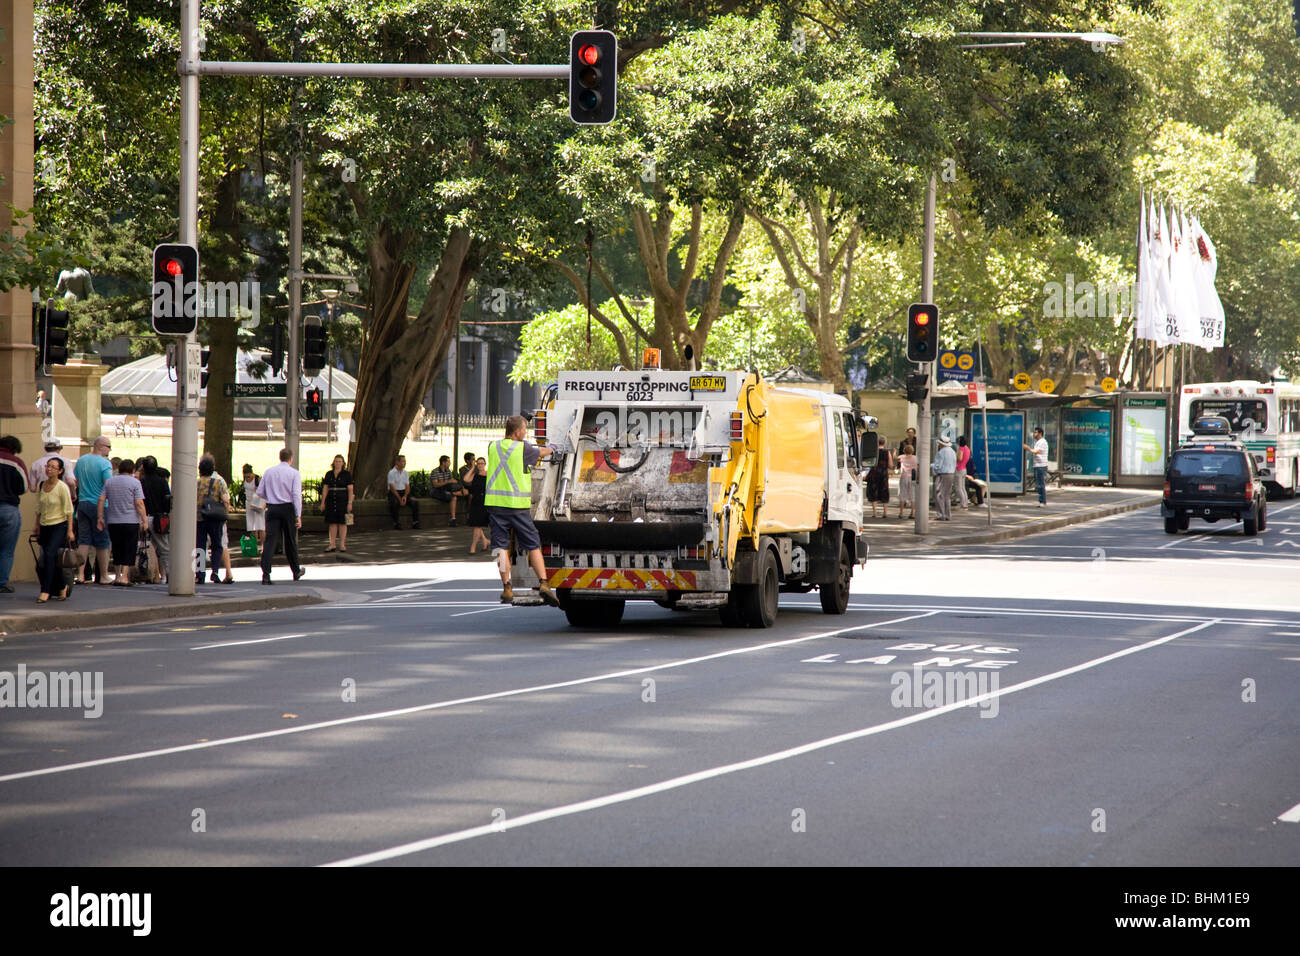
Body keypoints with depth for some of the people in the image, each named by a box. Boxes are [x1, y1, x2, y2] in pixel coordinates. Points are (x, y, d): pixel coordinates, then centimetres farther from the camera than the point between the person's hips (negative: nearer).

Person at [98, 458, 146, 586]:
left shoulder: (109, 482, 9)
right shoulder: (135, 482, -5)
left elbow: (101, 500, 5)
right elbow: (139, 503, -12)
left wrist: (100, 517, 10)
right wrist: (144, 520, -8)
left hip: (113, 522, 4)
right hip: (130, 522, -4)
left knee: (117, 550, 14)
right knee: (129, 551, -1)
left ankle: (118, 575, 19)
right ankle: (124, 576, -9)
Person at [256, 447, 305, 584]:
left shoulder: (269, 471, 6)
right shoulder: (294, 473, -3)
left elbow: (260, 493, 7)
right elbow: (296, 494, -12)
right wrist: (298, 515, -13)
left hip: (272, 509, 2)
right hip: (288, 508, -2)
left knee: (270, 540, -5)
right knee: (290, 541, 14)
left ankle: (266, 573, -20)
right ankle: (296, 571, 30)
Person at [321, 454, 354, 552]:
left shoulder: (346, 474, -3)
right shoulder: (329, 474, 8)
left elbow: (351, 489, -5)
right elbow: (325, 489, 8)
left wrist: (350, 503, -12)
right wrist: (322, 502, 3)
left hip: (343, 501, -3)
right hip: (331, 501, 3)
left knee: (342, 522, -2)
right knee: (332, 523, 3)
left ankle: (342, 545, 3)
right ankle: (332, 545, 5)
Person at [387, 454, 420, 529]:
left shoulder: (405, 473, 12)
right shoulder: (392, 472, -7)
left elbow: (407, 486, 9)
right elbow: (392, 488, -12)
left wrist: (405, 496, -12)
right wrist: (400, 499, -18)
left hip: (404, 493, 5)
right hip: (394, 494, -5)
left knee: (415, 502, -19)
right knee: (393, 503, -37)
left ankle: (415, 523, -18)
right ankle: (396, 524, -27)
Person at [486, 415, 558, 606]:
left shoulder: (493, 447, 7)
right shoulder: (523, 448, -5)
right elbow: (540, 452, 14)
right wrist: (550, 449, 37)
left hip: (495, 503, 3)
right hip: (517, 504, -3)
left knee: (501, 547, 4)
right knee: (533, 546, 4)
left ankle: (507, 588, -1)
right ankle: (543, 584, -5)